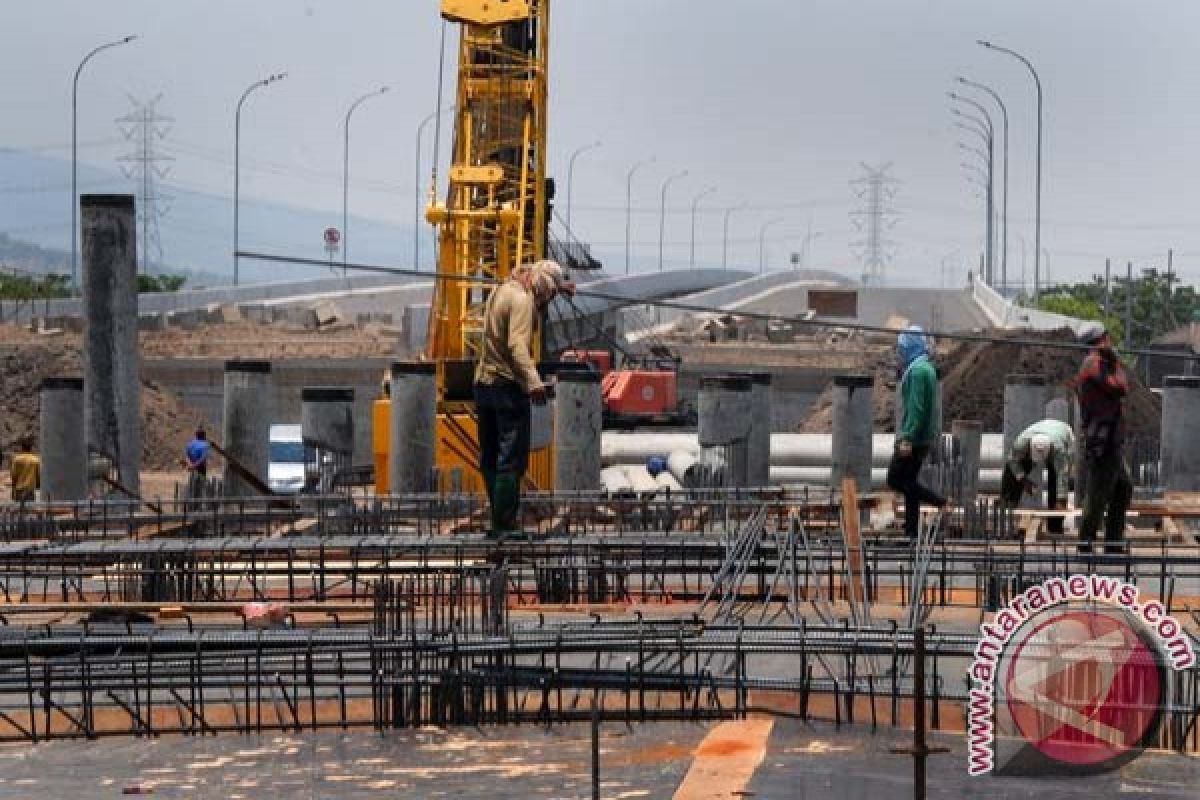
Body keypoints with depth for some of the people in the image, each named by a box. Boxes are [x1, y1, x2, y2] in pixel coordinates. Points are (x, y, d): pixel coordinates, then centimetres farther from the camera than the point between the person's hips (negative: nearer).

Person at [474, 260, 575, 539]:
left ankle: (501, 519, 21)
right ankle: (505, 525, -8)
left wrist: (560, 287, 42)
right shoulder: (522, 300, -14)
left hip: (483, 384, 9)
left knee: (490, 458, 13)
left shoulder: (501, 291, 15)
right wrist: (533, 382, -38)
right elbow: (517, 345, -28)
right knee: (512, 460, -6)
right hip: (508, 387, -9)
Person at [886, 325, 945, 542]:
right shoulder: (925, 367, 16)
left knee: (896, 480, -6)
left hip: (914, 437, -10)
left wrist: (907, 438, -25)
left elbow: (916, 407, -24)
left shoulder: (917, 371, -17)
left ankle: (939, 502, -9)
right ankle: (912, 533, 13)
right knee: (908, 482, 12)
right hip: (922, 437, 10)